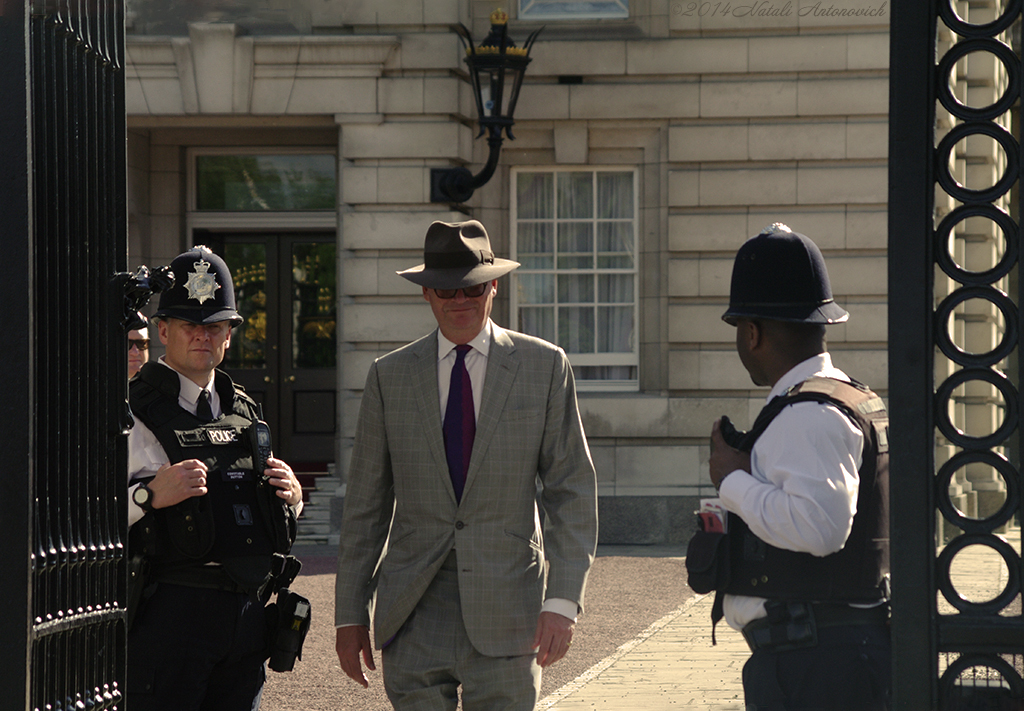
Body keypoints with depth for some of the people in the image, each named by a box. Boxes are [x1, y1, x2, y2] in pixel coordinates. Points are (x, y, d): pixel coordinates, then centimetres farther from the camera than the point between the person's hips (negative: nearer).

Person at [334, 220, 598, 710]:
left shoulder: (545, 367, 3)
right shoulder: (389, 377, 7)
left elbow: (573, 491, 1)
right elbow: (365, 504, 10)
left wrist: (563, 600, -9)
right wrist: (349, 614, 7)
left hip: (504, 613, -1)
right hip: (414, 612, 1)